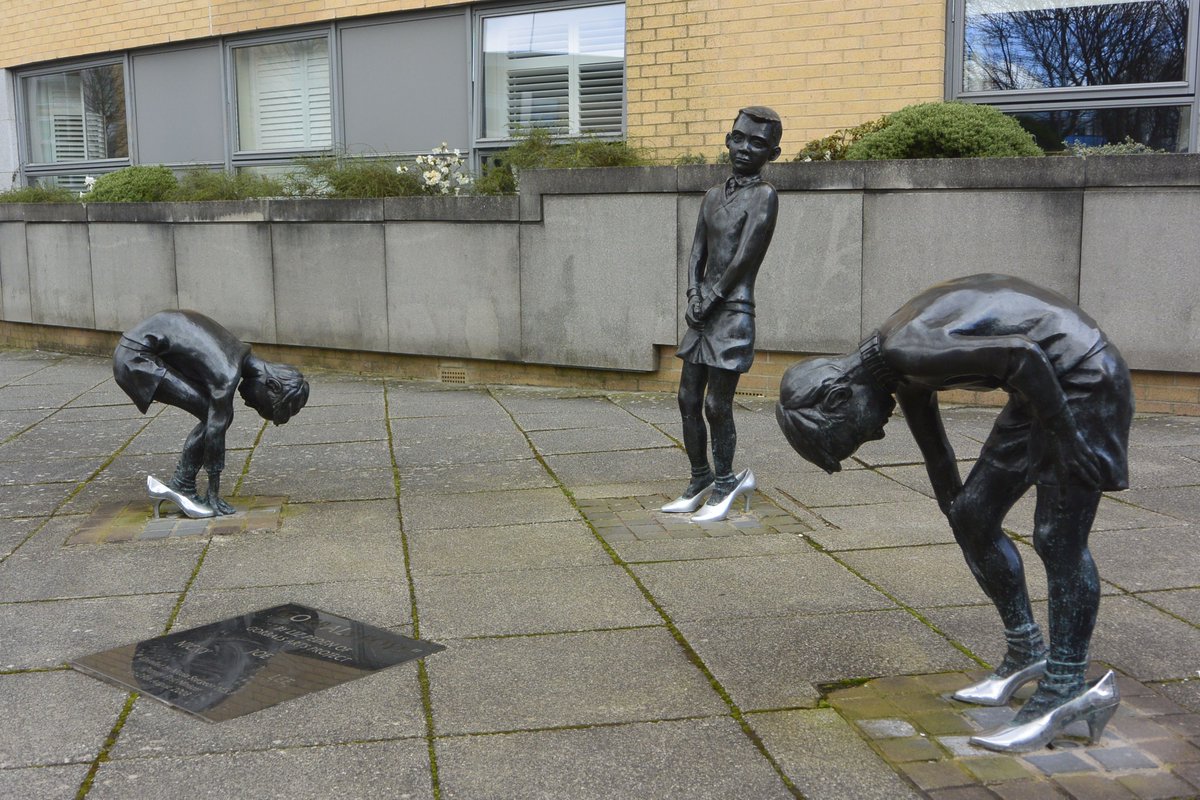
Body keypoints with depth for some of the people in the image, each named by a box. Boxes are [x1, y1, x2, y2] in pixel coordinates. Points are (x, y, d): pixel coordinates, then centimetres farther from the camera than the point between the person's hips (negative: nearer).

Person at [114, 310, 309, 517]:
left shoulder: (239, 356, 4)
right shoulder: (227, 375, -23)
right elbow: (215, 432, -20)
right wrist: (214, 495, -12)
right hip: (135, 358, -9)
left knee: (217, 417, 3)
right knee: (215, 418, -12)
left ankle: (178, 487, 8)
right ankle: (182, 488, -3)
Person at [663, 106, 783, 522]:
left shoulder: (763, 196, -6)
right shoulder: (713, 196, 16)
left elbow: (743, 259, -13)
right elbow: (696, 256, 12)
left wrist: (709, 302, -10)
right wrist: (693, 298, -4)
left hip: (732, 315, -7)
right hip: (702, 316, 7)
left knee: (717, 405, -4)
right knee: (688, 401, 10)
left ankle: (724, 485, 12)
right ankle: (700, 481, 24)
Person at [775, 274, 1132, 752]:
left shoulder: (906, 350, -24)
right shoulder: (901, 375, 6)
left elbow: (1022, 355, -29)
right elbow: (939, 461, 18)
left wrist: (1067, 437, -21)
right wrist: (959, 523, 26)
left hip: (1084, 380, -9)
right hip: (1043, 387, 9)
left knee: (1059, 541, -9)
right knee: (972, 516, 7)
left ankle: (1066, 691, -1)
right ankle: (1026, 653, 19)